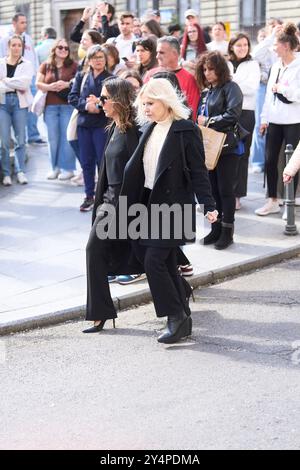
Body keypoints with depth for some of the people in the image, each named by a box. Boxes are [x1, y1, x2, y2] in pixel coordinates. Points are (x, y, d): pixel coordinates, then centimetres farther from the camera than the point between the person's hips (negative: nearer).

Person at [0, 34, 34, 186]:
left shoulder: (27, 65, 6)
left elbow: (25, 82, -10)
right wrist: (16, 86, -11)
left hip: (20, 103, 0)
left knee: (20, 139, 0)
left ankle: (20, 171, 7)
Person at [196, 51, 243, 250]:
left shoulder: (230, 88, -7)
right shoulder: (206, 91, 15)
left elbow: (233, 114, -20)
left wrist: (208, 121, -14)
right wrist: (198, 123, -2)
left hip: (227, 147, -7)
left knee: (226, 190, -1)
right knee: (212, 189, 9)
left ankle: (227, 231, 7)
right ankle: (216, 229, 18)